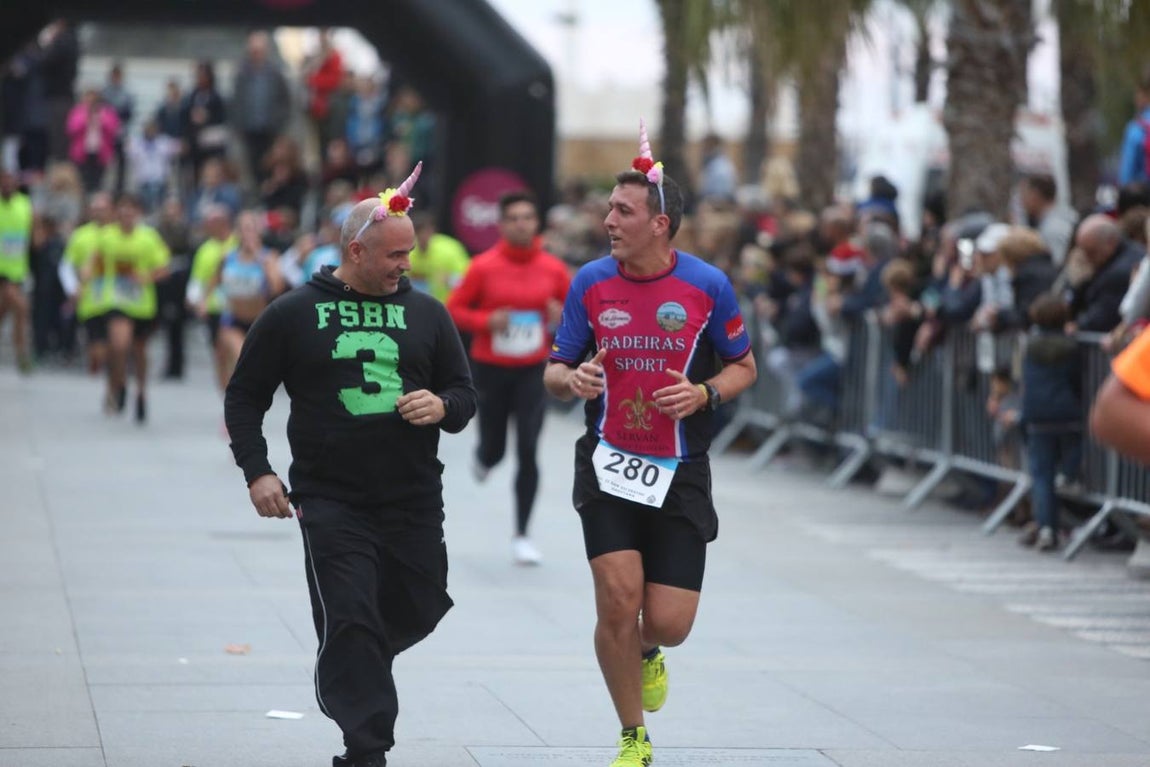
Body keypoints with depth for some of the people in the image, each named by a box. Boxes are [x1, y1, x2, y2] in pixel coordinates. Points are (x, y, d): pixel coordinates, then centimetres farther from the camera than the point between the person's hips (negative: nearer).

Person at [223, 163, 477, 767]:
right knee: (350, 623, -12)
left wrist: (444, 407, -10)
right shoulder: (293, 315, 1)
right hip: (330, 501, -3)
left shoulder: (426, 313, 8)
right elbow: (244, 397, 8)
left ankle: (346, 674, 42)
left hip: (415, 501, 4)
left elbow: (465, 394, 14)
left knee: (416, 612, 12)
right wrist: (256, 472, -3)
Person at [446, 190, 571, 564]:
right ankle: (483, 458, 49)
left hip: (532, 371, 1)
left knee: (527, 452, -9)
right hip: (491, 368, -1)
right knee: (494, 449, 7)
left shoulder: (553, 268, -2)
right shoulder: (484, 266, -8)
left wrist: (562, 316, -13)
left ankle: (522, 536, 1)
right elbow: (455, 309, -2)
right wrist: (486, 321, -19)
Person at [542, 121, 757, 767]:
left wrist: (704, 393, -15)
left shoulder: (708, 285, -6)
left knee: (669, 622, -5)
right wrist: (573, 380, -18)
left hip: (680, 472, 0)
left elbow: (744, 367, 6)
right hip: (609, 464, 1)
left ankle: (648, 654, 36)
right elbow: (555, 371, 7)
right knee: (618, 598, -15)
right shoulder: (590, 283, -2)